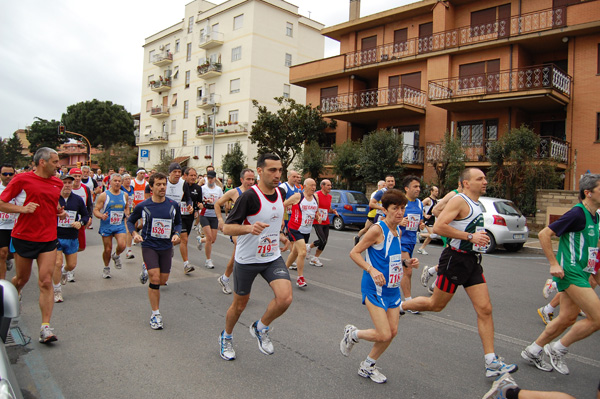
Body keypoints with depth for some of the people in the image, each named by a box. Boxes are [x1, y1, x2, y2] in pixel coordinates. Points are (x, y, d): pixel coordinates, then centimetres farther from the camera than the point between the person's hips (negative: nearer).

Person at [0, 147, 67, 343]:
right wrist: (23, 208, -19)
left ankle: (45, 327, -4)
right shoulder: (22, 179, -7)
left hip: (48, 240, 3)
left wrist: (60, 211, 6)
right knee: (22, 278, 15)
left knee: (46, 282, -6)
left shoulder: (57, 183, 8)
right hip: (24, 237, -2)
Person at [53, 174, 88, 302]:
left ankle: (64, 272, 49)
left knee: (72, 265, 11)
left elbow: (86, 215, 10)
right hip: (56, 237, -3)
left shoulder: (78, 199, 3)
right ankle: (57, 291, 11)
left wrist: (80, 222, -9)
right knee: (57, 264, -8)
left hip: (72, 238, 3)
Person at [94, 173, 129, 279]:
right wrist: (101, 216, -26)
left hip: (120, 225, 2)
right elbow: (96, 210, -5)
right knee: (108, 249, 5)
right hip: (106, 226, -2)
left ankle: (116, 256, 17)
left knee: (122, 245, -19)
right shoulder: (104, 195, -6)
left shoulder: (124, 195, 5)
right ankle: (106, 268, 30)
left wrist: (127, 215, 2)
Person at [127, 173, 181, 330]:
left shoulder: (173, 205, -1)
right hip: (149, 246, -3)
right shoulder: (143, 206, -6)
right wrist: (134, 234, -10)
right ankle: (155, 314, 1)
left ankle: (148, 270, 43)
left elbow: (178, 223, 12)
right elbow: (130, 221, 8)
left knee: (163, 280, 8)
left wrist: (176, 234, -7)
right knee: (155, 279, -13)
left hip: (166, 246, 3)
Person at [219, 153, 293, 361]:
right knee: (239, 305, 12)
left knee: (285, 298, -17)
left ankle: (261, 328, 14)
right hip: (247, 260, -4)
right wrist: (249, 228, -39)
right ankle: (226, 337, 44)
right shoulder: (249, 196, -20)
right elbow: (227, 227, -22)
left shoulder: (280, 192, 0)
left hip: (273, 258, 5)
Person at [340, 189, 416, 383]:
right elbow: (354, 253, -16)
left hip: (392, 288, 8)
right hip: (375, 288, -8)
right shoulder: (377, 229, -18)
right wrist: (372, 270, -28)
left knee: (392, 331, 8)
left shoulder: (398, 231, 7)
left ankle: (367, 366, 29)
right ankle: (352, 334, 21)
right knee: (384, 335, -9)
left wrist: (406, 262, 2)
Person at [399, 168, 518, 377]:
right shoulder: (459, 201, -14)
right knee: (436, 305, 5)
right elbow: (438, 227, -26)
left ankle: (491, 363, 7)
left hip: (472, 261, 8)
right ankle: (399, 306, 29)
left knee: (485, 309, 2)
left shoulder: (475, 204, 15)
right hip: (456, 259, -8)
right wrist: (470, 236, -25)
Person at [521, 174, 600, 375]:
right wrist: (554, 264, -18)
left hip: (581, 273, 10)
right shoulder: (578, 214, -16)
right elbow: (544, 234, -18)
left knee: (568, 318, 13)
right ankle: (557, 349, 8)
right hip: (570, 273, -10)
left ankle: (533, 351, 25)